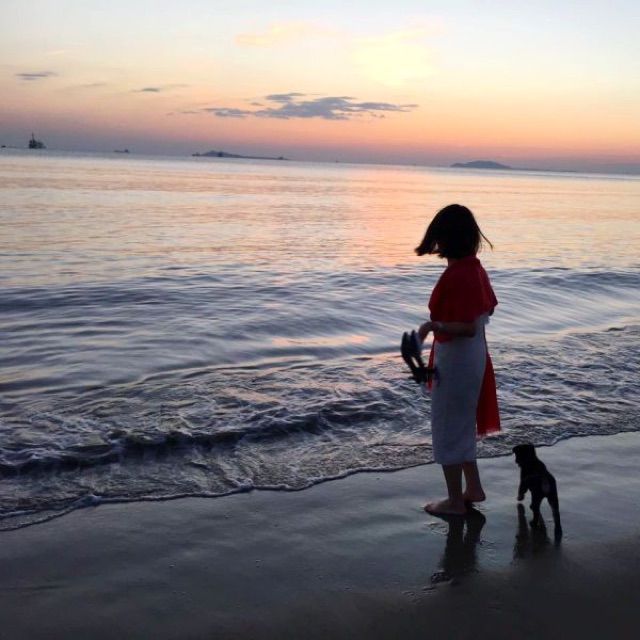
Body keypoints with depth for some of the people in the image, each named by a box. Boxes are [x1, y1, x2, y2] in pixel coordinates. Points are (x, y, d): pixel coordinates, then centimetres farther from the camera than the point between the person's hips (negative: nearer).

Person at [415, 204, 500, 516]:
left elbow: (468, 327, -27)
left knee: (447, 429, 4)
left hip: (455, 359, -10)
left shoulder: (456, 275, -24)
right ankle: (473, 488, 34)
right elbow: (488, 310, 16)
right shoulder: (475, 268, 5)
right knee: (462, 425, 22)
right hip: (473, 356, 10)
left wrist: (433, 325, -28)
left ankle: (455, 501, 16)